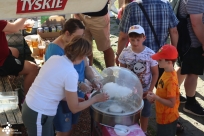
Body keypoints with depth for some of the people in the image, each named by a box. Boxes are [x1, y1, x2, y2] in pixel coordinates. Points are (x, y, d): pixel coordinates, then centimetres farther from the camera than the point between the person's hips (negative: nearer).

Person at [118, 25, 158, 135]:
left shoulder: (150, 54, -18)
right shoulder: (125, 53, -13)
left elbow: (155, 73, -9)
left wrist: (150, 90, -11)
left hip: (144, 90, -1)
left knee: (145, 113, 17)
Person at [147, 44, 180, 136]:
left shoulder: (171, 80, -29)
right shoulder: (166, 73, -1)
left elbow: (171, 103, -27)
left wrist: (156, 98, -26)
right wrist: (155, 96, -1)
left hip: (167, 118, -9)